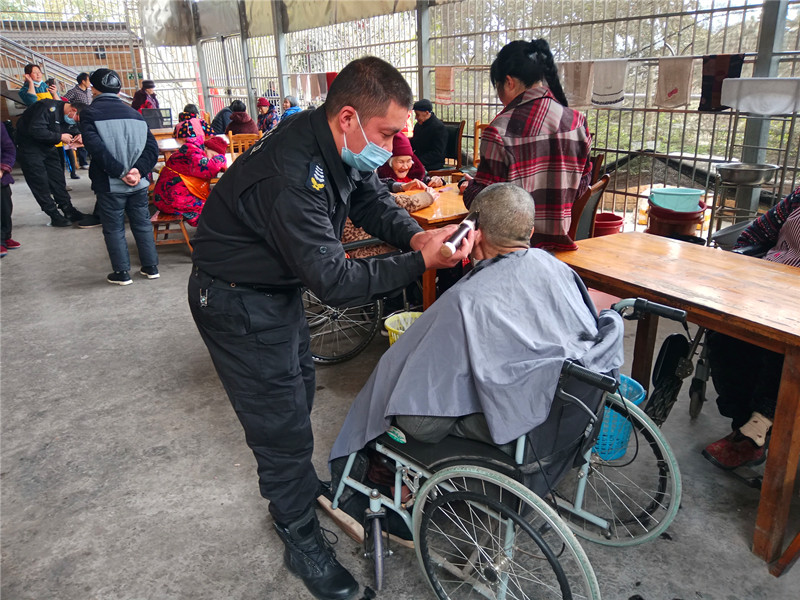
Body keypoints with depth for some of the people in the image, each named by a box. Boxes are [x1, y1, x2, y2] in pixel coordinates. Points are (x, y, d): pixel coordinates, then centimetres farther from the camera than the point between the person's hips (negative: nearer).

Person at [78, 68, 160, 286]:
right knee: (142, 224, 15)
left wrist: (120, 172, -16)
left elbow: (96, 147, -18)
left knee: (114, 228, 8)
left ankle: (122, 273, 13)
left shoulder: (89, 114, -4)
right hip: (138, 183, 4)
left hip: (109, 184, -3)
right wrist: (139, 170, -10)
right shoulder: (134, 113, 8)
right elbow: (152, 147, -2)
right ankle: (151, 267, 21)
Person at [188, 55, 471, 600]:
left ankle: (292, 486, 48)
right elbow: (333, 281, -34)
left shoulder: (340, 145, -10)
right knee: (282, 422, 1)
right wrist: (420, 263, -33)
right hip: (238, 302, -9)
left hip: (280, 286, 9)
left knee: (299, 390, 23)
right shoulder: (292, 179, -37)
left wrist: (414, 234, -17)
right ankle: (302, 541, 22)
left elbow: (372, 198, 2)